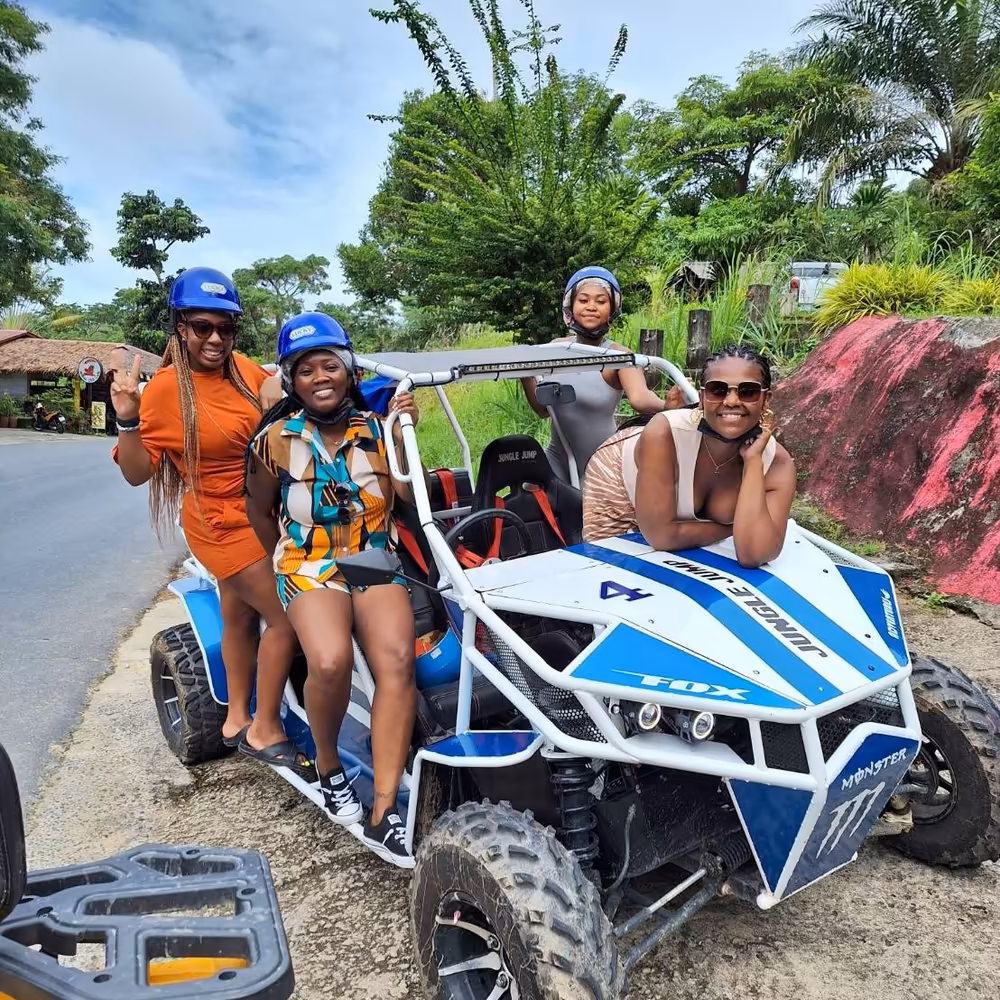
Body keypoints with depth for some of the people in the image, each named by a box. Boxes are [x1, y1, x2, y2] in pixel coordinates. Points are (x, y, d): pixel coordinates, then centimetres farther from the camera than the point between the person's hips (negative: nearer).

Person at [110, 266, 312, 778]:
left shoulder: (244, 368, -1)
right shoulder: (165, 388, -16)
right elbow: (137, 472, -14)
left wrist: (282, 392, -5)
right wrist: (127, 419, -29)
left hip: (259, 515, 7)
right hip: (223, 524, -7)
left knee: (239, 615, 19)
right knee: (288, 616, -9)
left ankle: (237, 718, 38)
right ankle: (265, 731, 9)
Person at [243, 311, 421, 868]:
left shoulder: (375, 428, 5)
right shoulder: (276, 440, 2)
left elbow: (410, 495, -6)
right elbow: (259, 511, 14)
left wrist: (403, 434, -15)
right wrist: (291, 561, 12)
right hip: (308, 566, -1)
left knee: (397, 658, -26)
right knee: (331, 661, -31)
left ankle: (383, 814, -20)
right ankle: (328, 765, 1)